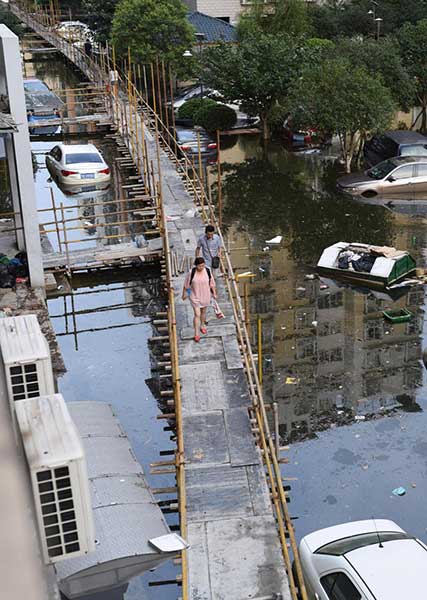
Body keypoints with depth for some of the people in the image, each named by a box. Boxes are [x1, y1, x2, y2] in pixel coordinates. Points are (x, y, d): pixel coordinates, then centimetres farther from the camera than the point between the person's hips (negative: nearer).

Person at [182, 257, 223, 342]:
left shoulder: (208, 271, -14)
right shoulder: (191, 272, -20)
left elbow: (212, 283, -1)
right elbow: (186, 284, -6)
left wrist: (214, 293, 4)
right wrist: (184, 294, 3)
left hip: (205, 296, 3)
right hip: (195, 296, -3)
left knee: (203, 312, 22)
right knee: (197, 314, -5)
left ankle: (202, 326, 48)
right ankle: (196, 334, 4)